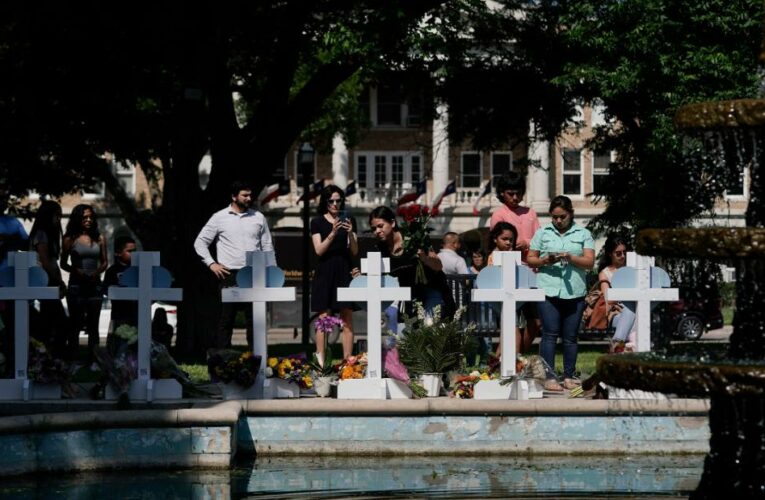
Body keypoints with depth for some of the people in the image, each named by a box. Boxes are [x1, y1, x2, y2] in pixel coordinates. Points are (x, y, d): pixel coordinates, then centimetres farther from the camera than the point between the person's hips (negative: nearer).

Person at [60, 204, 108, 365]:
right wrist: (76, 271, -13)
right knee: (75, 323, 2)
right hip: (76, 285, -2)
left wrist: (97, 272, -9)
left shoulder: (99, 239, 7)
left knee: (93, 325, 3)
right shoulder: (70, 239, 1)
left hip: (95, 285, 2)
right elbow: (63, 263, 5)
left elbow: (104, 262, 11)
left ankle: (93, 360, 5)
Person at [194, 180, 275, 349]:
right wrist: (211, 264, -3)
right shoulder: (220, 218, 3)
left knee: (254, 318, 3)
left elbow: (267, 246, 13)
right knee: (226, 318, 0)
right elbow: (200, 242, 7)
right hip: (229, 274, -2)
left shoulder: (258, 217, 10)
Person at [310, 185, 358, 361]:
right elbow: (319, 250, -5)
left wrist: (350, 234, -11)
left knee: (347, 320, -3)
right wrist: (332, 233, -18)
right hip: (325, 273, -2)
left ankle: (347, 361, -2)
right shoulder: (317, 222, 5)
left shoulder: (349, 220, 10)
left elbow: (355, 252, 7)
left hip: (345, 273, 2)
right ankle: (320, 362, -5)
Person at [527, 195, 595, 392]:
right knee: (550, 334, -5)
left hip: (575, 292, 1)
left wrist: (571, 258, -16)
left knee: (570, 336, 6)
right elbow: (530, 259, 9)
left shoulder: (583, 234, 9)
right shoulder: (543, 233, 11)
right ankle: (549, 378, -5)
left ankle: (569, 376, 13)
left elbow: (590, 261, 0)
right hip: (549, 290, -1)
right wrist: (545, 261, -11)